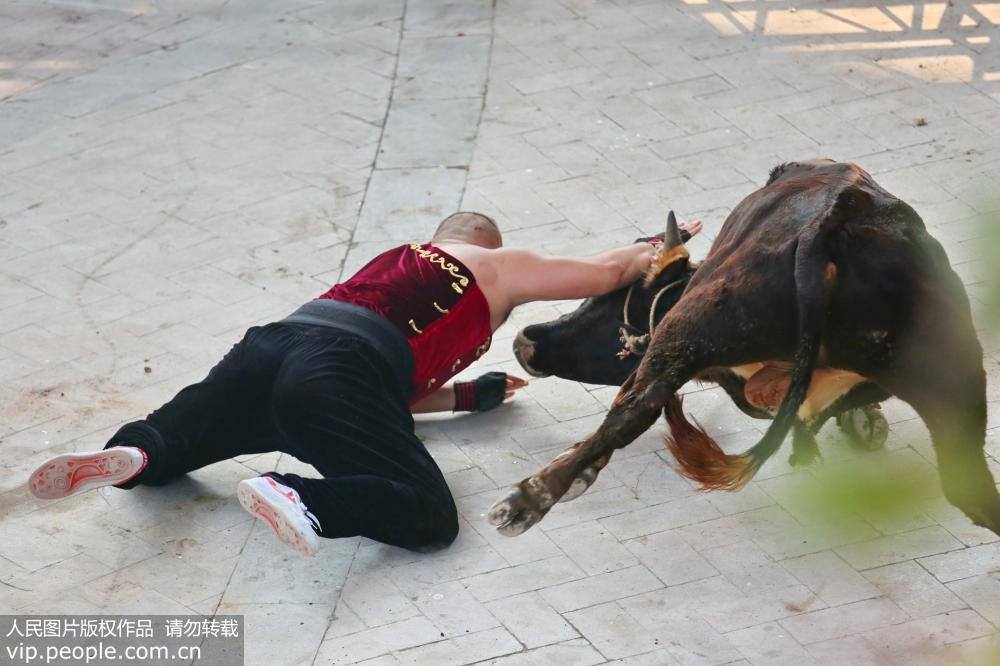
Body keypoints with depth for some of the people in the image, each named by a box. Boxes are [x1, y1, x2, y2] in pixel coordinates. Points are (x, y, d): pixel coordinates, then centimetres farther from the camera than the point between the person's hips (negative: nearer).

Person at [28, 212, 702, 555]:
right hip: (335, 378, -7)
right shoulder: (501, 267, 21)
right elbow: (609, 271, 27)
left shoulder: (399, 260, 37)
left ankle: (131, 454, -9)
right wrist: (662, 248, 45)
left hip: (268, 345, 7)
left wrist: (470, 395, 40)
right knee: (430, 516, -12)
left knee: (166, 442, 26)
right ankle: (298, 499, -34)